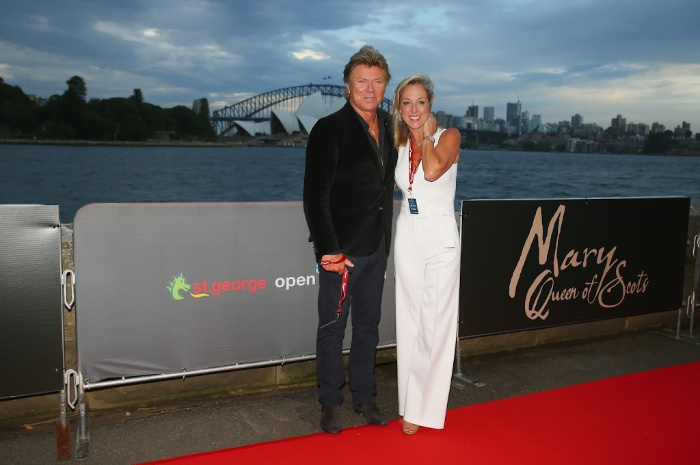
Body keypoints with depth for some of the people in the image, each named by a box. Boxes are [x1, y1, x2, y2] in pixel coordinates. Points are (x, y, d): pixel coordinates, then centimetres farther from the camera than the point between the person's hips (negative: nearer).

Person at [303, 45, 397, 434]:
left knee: (368, 325, 16)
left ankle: (365, 396, 31)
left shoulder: (389, 127, 8)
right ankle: (331, 403, 22)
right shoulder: (330, 129, -12)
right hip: (342, 249, -6)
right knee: (332, 328, 6)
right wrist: (328, 249, -20)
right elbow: (316, 195, -16)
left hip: (377, 247, 6)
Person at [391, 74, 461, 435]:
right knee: (409, 321, 9)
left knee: (434, 323, -5)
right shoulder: (399, 145, 10)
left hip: (440, 236, -5)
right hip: (407, 236, 5)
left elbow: (433, 171, -22)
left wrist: (427, 134, -9)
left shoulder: (448, 135, -4)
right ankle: (412, 403, 21)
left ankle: (422, 408, 8)